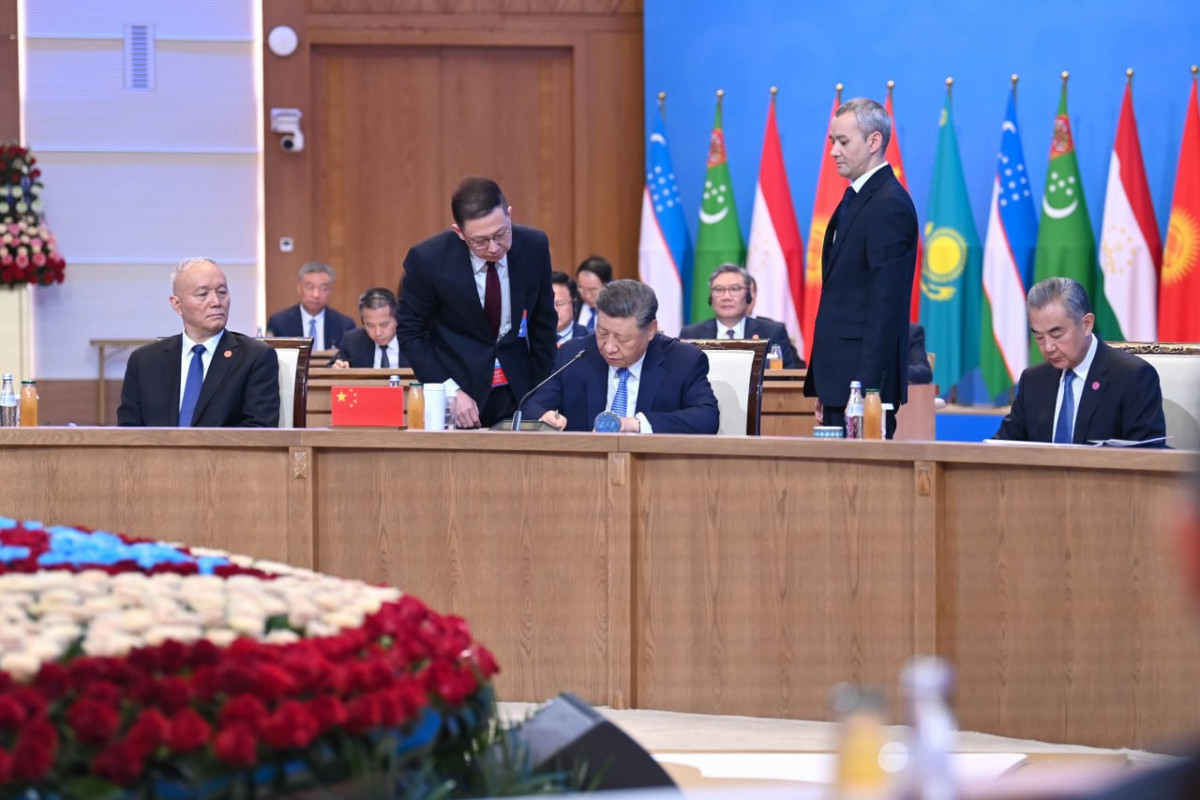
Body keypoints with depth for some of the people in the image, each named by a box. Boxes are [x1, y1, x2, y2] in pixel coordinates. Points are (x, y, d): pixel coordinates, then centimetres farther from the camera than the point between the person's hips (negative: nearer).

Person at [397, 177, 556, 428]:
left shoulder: (534, 246, -8)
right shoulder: (427, 259, -16)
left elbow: (543, 323, 4)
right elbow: (410, 333, -7)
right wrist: (450, 391, -15)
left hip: (518, 392, 2)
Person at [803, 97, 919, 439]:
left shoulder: (889, 205, -13)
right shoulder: (856, 199, 18)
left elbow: (885, 306, -19)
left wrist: (864, 390, -22)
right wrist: (823, 388, 17)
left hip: (865, 379, -9)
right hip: (839, 381, 9)